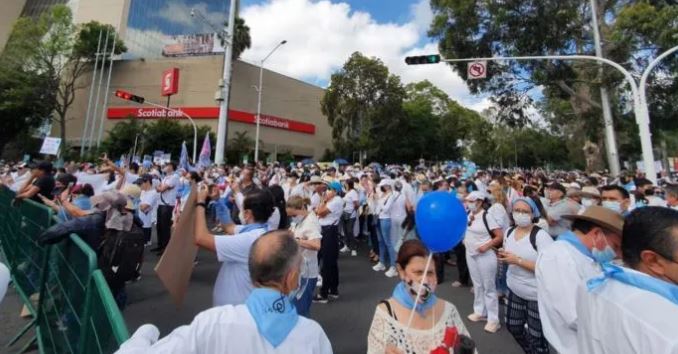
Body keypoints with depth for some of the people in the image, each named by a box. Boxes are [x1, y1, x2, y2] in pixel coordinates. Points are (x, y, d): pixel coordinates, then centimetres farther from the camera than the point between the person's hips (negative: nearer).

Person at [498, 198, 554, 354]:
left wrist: (518, 260, -27)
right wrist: (504, 257, -7)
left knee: (536, 336, 9)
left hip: (537, 294, -6)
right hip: (515, 290, 7)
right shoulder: (509, 232, 0)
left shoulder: (541, 235, -20)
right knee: (513, 326, 20)